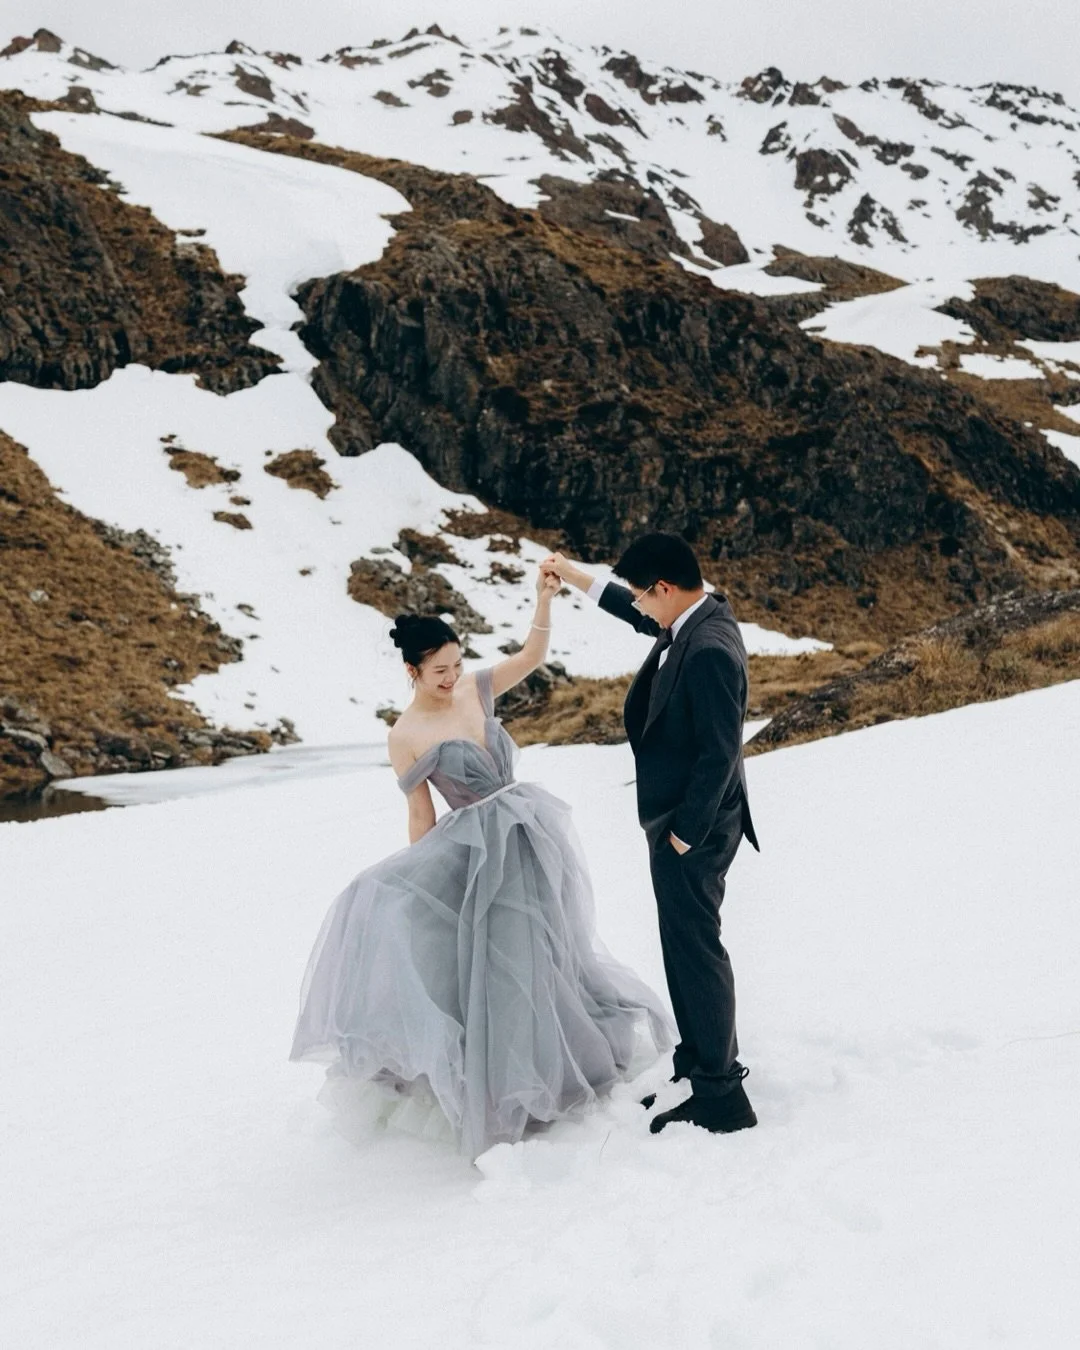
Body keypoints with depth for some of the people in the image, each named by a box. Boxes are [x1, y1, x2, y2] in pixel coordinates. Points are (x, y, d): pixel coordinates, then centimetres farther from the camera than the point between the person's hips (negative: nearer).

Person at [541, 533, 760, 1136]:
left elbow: (720, 751, -26)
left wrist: (685, 831, -19)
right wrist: (577, 576, 30)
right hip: (682, 817, 10)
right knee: (687, 943, 20)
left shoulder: (709, 650, -27)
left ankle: (719, 1096, 8)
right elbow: (643, 618, 26)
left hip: (693, 827, -10)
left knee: (695, 946, -2)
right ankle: (705, 1061, 34)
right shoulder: (700, 615, 4)